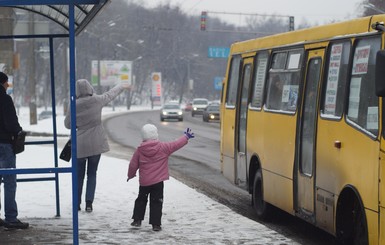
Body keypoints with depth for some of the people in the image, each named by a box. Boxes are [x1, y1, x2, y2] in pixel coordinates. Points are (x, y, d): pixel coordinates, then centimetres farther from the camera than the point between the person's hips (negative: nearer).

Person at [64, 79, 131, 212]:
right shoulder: (97, 100, -8)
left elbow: (67, 124, 1)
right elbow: (110, 94, 12)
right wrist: (122, 86, 29)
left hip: (80, 144, -1)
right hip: (96, 144, 1)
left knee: (79, 175, 12)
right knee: (92, 173, 9)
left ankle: (77, 204, 13)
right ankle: (89, 202, 0)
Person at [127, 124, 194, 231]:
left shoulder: (139, 150, -1)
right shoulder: (163, 147, -6)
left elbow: (133, 165, 4)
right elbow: (176, 144, 3)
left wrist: (130, 175, 23)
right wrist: (186, 137, 19)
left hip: (144, 181, 2)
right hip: (158, 181, -2)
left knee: (141, 199, 19)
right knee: (156, 202, 3)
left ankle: (137, 220, 18)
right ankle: (156, 224, 0)